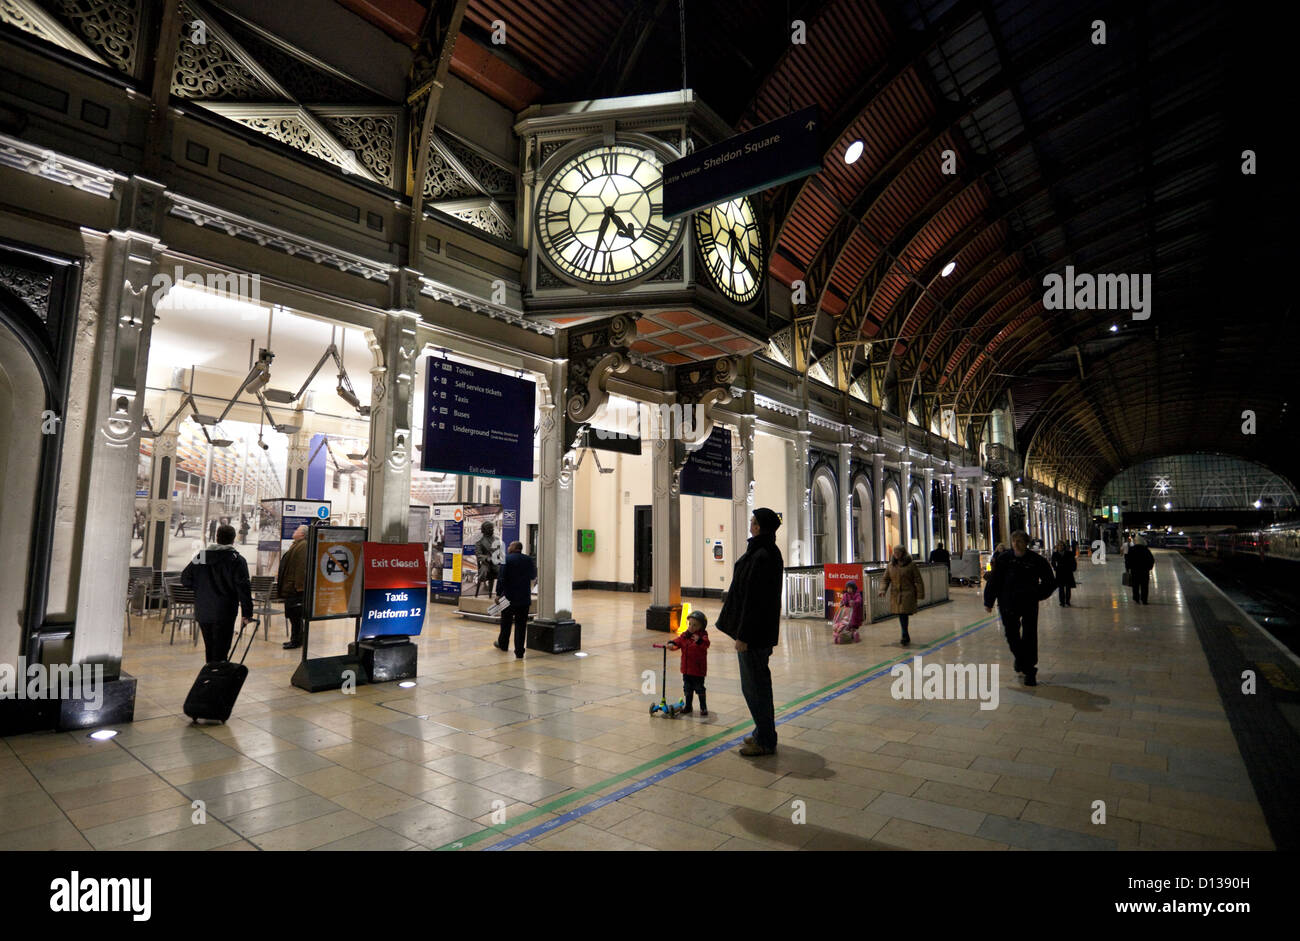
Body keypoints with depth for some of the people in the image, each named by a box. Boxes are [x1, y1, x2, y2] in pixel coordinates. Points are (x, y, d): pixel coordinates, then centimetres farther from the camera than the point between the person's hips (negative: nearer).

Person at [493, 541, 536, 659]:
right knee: (521, 624, 4)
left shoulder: (506, 559, -10)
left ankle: (503, 644, 36)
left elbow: (502, 578, -16)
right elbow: (533, 576, 14)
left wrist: (498, 593, -11)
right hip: (525, 598, 2)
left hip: (509, 597, -2)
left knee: (506, 622, 18)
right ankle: (519, 652, 2)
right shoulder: (529, 560, 2)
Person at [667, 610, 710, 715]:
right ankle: (688, 706, 30)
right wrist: (671, 644, -22)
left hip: (698, 670, -5)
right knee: (687, 688, 16)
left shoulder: (703, 636, -14)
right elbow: (678, 641, -1)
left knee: (699, 688, 5)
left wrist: (699, 640, -51)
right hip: (686, 669, 5)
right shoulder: (684, 635, 4)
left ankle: (703, 707, 21)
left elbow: (706, 645, -31)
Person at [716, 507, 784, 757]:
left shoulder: (760, 556, -22)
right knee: (760, 681, 19)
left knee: (754, 685, 1)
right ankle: (765, 733, 32)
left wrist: (742, 635, -21)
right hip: (764, 630, 10)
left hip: (754, 632, -10)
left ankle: (765, 741, 12)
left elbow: (753, 598, -24)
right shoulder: (771, 553, 9)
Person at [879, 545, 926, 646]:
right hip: (895, 594, 4)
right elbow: (886, 579, 10)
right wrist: (882, 590, -6)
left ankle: (905, 636, -12)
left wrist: (920, 594, -6)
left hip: (908, 593, -4)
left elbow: (918, 580, -2)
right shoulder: (890, 565, 8)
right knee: (901, 615, 8)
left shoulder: (911, 565, -4)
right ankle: (906, 637, 21)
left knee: (904, 614, -14)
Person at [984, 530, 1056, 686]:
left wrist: (1037, 595, -6)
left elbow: (1050, 582, 6)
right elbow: (994, 581, 2)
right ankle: (1019, 658, 41)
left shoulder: (1036, 560, -5)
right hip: (1008, 604, 2)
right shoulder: (1003, 559, -3)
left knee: (1029, 638, -2)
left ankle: (1030, 671, 9)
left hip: (1029, 605, -1)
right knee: (1011, 635, 12)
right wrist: (988, 602, 2)